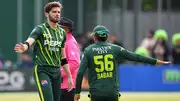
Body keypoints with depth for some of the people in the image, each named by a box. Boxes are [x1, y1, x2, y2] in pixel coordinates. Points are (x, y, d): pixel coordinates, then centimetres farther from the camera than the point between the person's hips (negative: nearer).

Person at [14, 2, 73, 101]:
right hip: (42, 70, -6)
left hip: (57, 71, 6)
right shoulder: (40, 29, -4)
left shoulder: (62, 32, 15)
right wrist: (23, 48, -49)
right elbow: (29, 41, -25)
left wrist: (69, 76, 20)